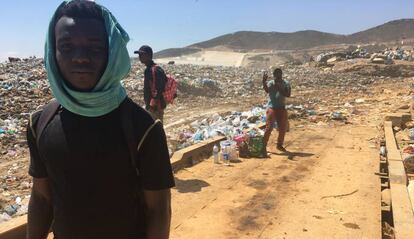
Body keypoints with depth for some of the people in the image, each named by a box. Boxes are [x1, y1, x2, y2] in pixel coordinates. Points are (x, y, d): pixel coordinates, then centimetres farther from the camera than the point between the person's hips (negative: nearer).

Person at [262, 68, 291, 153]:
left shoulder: (286, 83, 3)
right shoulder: (270, 83, -3)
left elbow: (288, 94, -10)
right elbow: (267, 90, -25)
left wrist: (279, 89, -21)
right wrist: (264, 81, -42)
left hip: (282, 108, 3)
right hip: (272, 108, -3)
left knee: (283, 128, 10)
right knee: (269, 127, -9)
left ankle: (279, 145, 29)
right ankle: (263, 146, -2)